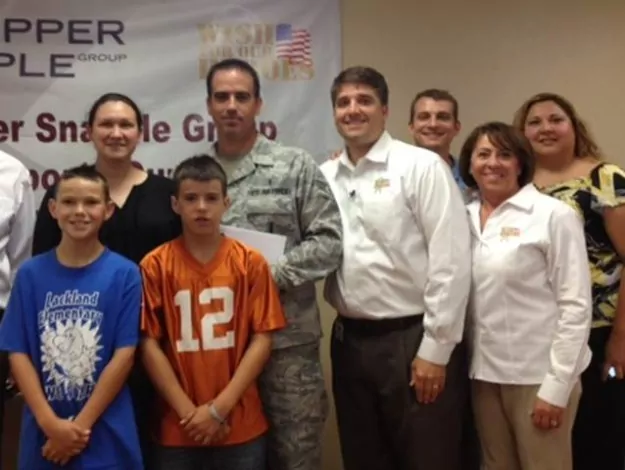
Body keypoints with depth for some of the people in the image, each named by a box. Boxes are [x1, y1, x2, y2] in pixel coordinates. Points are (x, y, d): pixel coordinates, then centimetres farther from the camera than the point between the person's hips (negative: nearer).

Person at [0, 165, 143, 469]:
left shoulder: (124, 274, -5)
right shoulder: (31, 274, 1)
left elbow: (124, 354, -8)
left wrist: (81, 425, -10)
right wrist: (50, 423, -10)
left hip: (106, 436, -1)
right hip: (43, 434, 2)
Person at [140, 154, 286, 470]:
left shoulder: (251, 263, -1)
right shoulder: (155, 266, -3)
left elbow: (262, 339, -4)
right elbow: (149, 344, -4)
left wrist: (220, 408, -9)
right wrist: (189, 412, -9)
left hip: (241, 426, 1)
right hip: (178, 427, 0)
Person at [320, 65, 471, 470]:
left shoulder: (421, 166, -7)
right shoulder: (324, 177, 8)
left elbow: (451, 262, -12)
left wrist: (435, 349, -13)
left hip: (413, 339, -5)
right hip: (350, 341, 5)